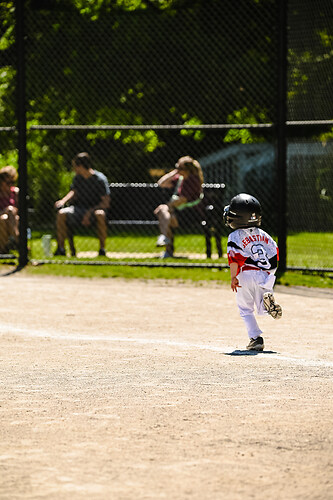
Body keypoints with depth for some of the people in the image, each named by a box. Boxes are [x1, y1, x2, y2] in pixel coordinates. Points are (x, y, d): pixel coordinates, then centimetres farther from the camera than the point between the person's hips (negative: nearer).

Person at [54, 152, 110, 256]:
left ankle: (102, 249, -31)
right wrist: (63, 200, 1)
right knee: (61, 213, -21)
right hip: (80, 208, 5)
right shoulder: (78, 178, 6)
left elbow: (106, 202, -16)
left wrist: (90, 212, -25)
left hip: (95, 209, -5)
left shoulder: (100, 179, -13)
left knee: (100, 215, -41)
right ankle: (61, 249, -16)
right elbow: (74, 192, 23)